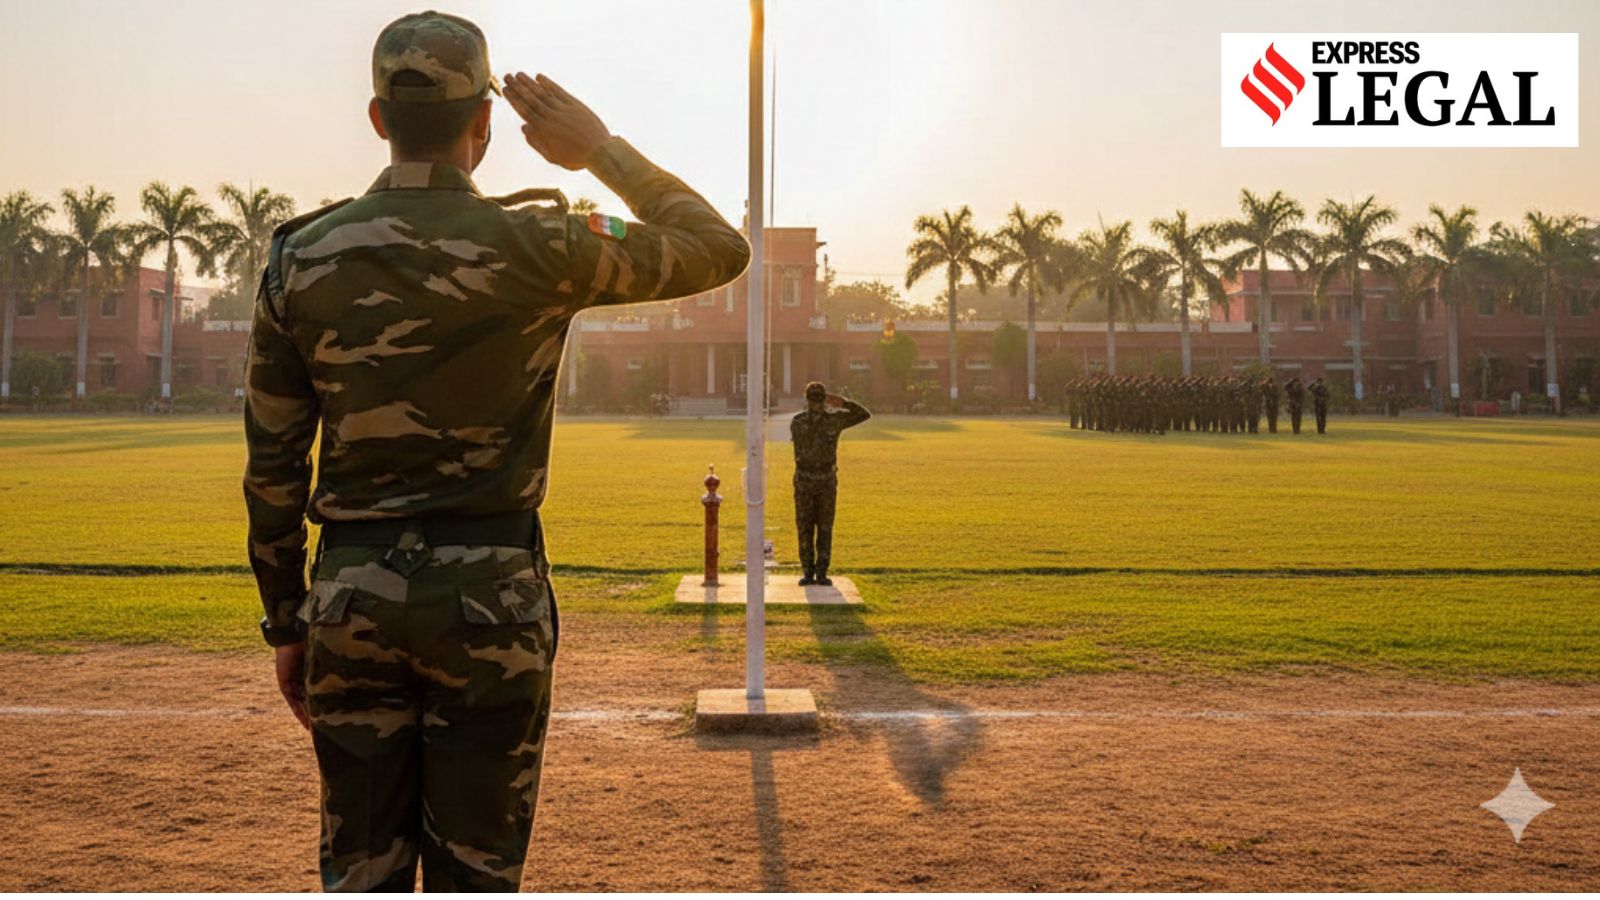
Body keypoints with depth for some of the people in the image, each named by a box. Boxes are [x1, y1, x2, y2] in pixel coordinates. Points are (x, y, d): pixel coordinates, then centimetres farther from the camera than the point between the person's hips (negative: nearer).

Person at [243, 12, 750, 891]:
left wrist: (285, 624, 14)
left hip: (350, 593, 3)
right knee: (475, 874, 10)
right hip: (490, 595, -2)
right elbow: (721, 247, 4)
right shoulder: (534, 247, -8)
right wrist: (604, 148, 8)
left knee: (361, 872, 15)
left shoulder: (300, 256, 1)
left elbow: (272, 466, 5)